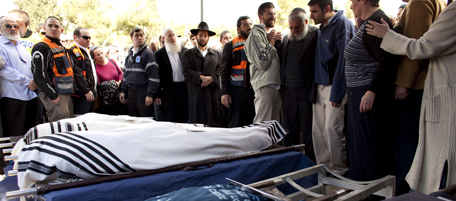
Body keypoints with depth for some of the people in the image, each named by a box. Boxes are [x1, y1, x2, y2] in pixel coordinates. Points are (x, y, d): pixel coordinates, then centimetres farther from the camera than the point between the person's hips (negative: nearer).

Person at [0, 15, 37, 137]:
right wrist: (27, 82, -13)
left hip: (31, 96, 7)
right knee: (14, 135, -4)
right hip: (13, 96, -7)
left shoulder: (23, 48, 22)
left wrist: (35, 82, 1)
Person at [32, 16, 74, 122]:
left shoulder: (61, 47, 20)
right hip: (55, 96, -9)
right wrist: (53, 95, -18)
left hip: (67, 93, 9)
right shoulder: (41, 47, -9)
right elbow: (39, 75, -17)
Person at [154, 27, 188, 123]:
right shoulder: (159, 54, 0)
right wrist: (157, 95, -6)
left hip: (184, 89, 3)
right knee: (168, 121, 3)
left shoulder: (184, 51, 10)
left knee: (183, 120, 9)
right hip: (168, 91, -3)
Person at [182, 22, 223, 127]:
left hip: (213, 94, 1)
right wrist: (201, 77, -14)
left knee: (215, 124, -3)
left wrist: (211, 79, -12)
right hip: (196, 95, -1)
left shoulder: (216, 54, 19)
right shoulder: (188, 54, 14)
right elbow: (187, 71, 0)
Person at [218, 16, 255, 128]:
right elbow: (224, 70, 0)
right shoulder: (231, 45, 4)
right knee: (235, 126, 0)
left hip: (255, 92, 4)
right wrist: (224, 93, -7)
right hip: (238, 92, -3)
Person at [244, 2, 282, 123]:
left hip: (277, 84, 8)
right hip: (264, 85, -8)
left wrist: (279, 43, 6)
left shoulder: (272, 34, 22)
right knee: (262, 124, -9)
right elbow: (263, 63, -13)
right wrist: (272, 43, -4)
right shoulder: (256, 34, -4)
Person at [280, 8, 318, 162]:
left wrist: (314, 92, -16)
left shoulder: (316, 35, -5)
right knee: (290, 131, 12)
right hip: (289, 92, 5)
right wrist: (282, 87, 8)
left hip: (306, 92, -5)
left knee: (308, 132, 3)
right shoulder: (286, 38, 14)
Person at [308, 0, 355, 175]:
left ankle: (339, 170, 8)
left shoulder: (342, 23, -10)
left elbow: (344, 59, -15)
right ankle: (323, 166, 21)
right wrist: (315, 88, 12)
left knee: (332, 128, -7)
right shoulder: (322, 27, 16)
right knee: (318, 130, 9)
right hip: (320, 86, 8)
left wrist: (336, 93, -17)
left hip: (334, 86, -8)